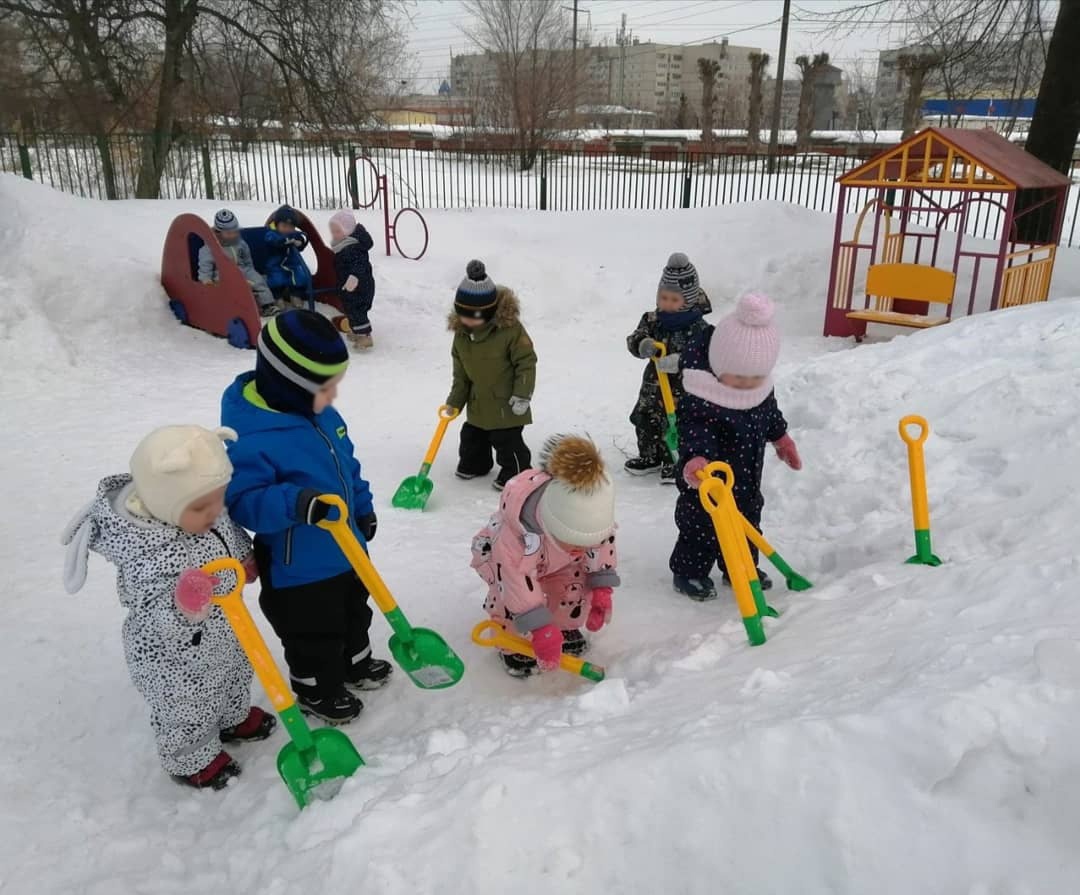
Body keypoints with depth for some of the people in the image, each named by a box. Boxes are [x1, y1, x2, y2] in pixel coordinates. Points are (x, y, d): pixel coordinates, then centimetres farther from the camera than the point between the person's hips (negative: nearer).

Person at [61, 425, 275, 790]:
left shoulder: (205, 508, -18)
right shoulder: (148, 555, -42)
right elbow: (157, 625, -42)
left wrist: (245, 559, -2)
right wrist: (184, 607, -60)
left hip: (223, 636, 7)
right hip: (175, 659, -7)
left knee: (235, 679, 33)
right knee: (188, 711, 21)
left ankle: (234, 719, 63)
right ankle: (192, 761, 50)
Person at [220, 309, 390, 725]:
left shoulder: (319, 412, -4)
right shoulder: (251, 439, -31)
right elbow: (241, 501, -31)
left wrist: (363, 507, 12)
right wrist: (294, 504, -45)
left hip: (347, 547, 8)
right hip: (299, 569, -8)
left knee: (355, 611, 29)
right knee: (314, 635, 14)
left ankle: (355, 664, 56)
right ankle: (316, 691, 41)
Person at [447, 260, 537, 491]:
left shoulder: (510, 328, -24)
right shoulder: (461, 333, -6)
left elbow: (526, 361, -18)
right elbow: (460, 371, 5)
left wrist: (522, 395, -18)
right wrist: (454, 401, 6)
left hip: (506, 403, -6)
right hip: (478, 402, 7)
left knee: (507, 441, 1)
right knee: (472, 436, 20)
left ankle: (516, 472, 21)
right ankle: (474, 463, 45)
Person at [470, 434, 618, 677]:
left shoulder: (591, 511, -34)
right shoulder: (516, 532, -49)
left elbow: (602, 543, -15)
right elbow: (518, 578, -41)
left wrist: (602, 588, -18)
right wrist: (540, 628, -40)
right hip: (498, 555, -4)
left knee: (578, 585, -13)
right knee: (513, 599, -28)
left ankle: (565, 626, 18)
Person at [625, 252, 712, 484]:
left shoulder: (698, 328, -17)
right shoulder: (652, 320, -3)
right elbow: (634, 338, -6)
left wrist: (681, 361, -39)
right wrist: (641, 345, -31)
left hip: (684, 388, -5)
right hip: (653, 383, 5)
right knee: (645, 421, 17)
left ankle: (675, 463, 27)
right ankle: (650, 456, 40)